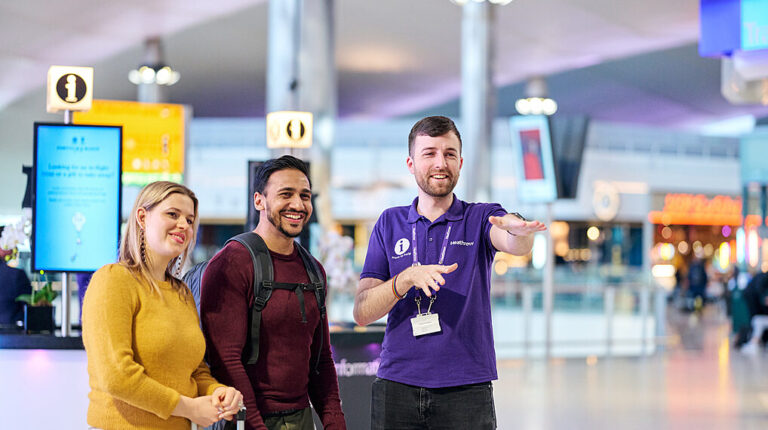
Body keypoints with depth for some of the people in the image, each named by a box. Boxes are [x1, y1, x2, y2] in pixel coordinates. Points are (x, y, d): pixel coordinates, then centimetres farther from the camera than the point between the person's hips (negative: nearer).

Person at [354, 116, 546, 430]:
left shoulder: (480, 218, 4)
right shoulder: (390, 224, 9)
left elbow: (515, 245, -20)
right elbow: (362, 313, 2)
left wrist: (518, 230, -44)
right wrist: (407, 278, -16)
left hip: (466, 391, -1)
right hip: (396, 388, 2)